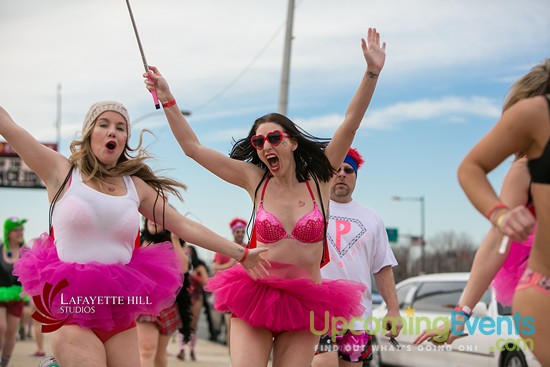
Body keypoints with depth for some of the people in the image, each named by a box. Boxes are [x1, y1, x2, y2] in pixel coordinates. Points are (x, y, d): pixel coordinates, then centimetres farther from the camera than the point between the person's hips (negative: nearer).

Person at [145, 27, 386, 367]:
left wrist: (372, 72, -16)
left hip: (304, 304, 0)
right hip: (255, 298, 0)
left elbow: (351, 124, -7)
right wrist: (168, 99, 3)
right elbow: (192, 147, 5)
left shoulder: (319, 179, 2)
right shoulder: (255, 180, 3)